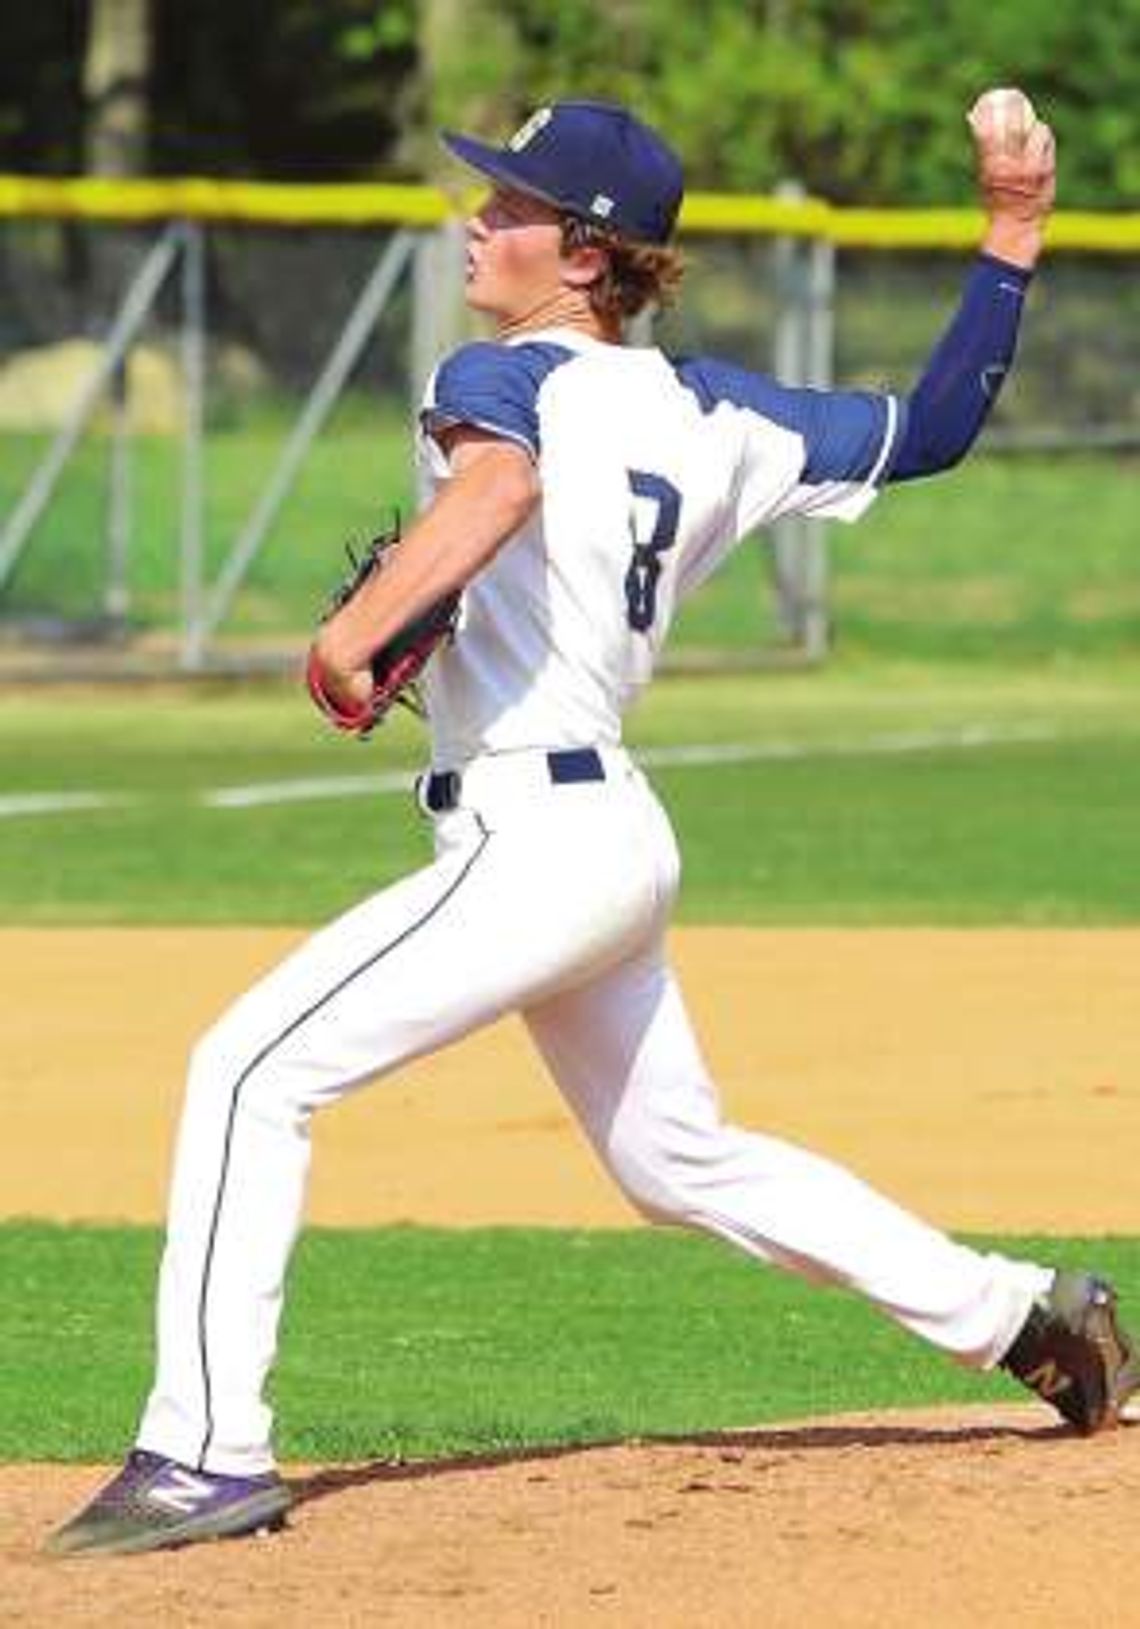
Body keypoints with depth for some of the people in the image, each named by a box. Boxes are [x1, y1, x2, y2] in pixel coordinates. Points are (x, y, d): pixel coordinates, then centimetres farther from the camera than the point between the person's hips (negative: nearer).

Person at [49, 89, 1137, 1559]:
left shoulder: (503, 378, -11)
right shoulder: (705, 414, 12)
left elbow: (499, 488, -34)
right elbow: (929, 432, 15)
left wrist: (359, 626, -38)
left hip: (533, 841, -9)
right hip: (618, 843, 9)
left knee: (253, 1069, -13)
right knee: (681, 1161, 25)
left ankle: (206, 1454, -19)